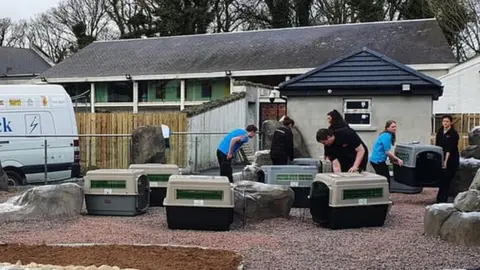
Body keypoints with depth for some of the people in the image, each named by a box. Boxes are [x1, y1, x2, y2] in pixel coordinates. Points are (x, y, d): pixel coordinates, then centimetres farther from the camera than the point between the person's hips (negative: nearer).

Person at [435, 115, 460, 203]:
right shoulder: (440, 132, 8)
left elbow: (450, 149, -16)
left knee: (446, 180, -4)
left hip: (451, 160, -5)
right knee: (442, 180, 6)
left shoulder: (453, 133, -9)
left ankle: (442, 200, -1)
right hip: (441, 159, 5)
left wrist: (446, 161, -22)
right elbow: (437, 146, 10)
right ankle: (440, 200, 13)